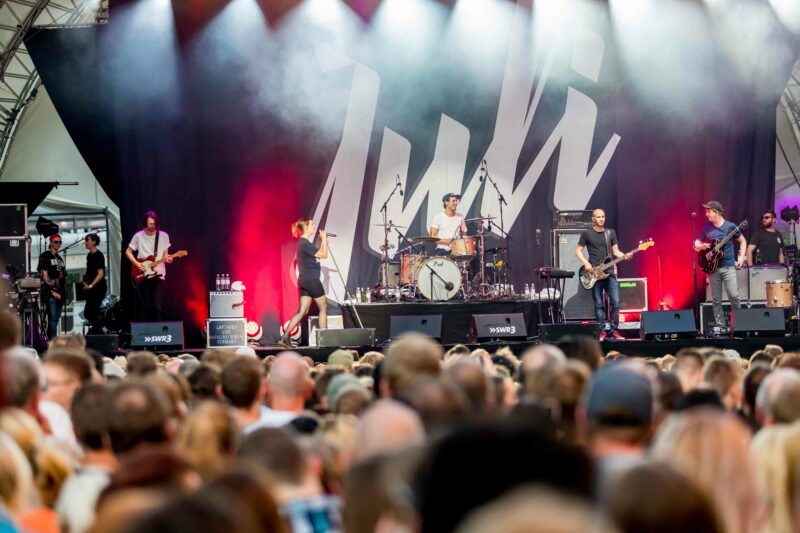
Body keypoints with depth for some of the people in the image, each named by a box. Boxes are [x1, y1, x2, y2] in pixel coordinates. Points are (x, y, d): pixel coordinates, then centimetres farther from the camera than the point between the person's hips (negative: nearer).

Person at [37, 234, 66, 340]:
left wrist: (65, 295, 16)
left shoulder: (60, 258, 21)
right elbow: (45, 276, -9)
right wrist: (53, 291, -15)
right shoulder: (45, 256, -1)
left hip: (60, 294, 7)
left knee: (55, 319, 7)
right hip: (50, 293, -7)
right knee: (52, 319, -15)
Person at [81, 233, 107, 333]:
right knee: (93, 313, 9)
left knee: (88, 312, -11)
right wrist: (84, 276, 7)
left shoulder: (98, 255, -12)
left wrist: (91, 285, -24)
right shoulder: (89, 255, 13)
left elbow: (100, 273, -18)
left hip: (98, 287, -9)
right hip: (91, 288, 9)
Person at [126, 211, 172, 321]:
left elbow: (165, 254, 10)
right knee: (143, 307, 2)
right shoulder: (138, 236, -2)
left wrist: (167, 258, -14)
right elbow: (128, 252, 6)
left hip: (158, 275, 0)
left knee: (157, 307, -8)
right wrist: (137, 264, -8)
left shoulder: (164, 236, 2)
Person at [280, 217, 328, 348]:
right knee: (323, 308, 4)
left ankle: (285, 337, -3)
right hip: (311, 280, -9)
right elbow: (324, 255, -14)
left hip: (304, 280, 9)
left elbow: (319, 254, 20)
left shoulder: (303, 242, 14)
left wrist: (323, 240, 14)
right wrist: (324, 239, -5)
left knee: (302, 311, 6)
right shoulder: (305, 243, -16)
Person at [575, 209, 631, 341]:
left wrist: (625, 256, -6)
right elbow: (578, 251, 5)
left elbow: (615, 251, 14)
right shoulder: (587, 234, 3)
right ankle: (602, 331, 5)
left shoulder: (610, 233, 12)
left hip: (609, 272, 3)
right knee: (599, 304, -1)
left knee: (615, 302, -6)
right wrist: (586, 263, -10)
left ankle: (614, 330, 2)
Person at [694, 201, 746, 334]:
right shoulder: (706, 227, 5)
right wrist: (701, 246, -12)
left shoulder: (730, 226, -2)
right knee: (716, 299, 3)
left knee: (733, 296, -10)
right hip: (713, 267, 3)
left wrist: (741, 257, -2)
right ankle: (720, 325, 10)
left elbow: (742, 241, 9)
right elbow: (696, 245, 11)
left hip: (728, 267, -3)